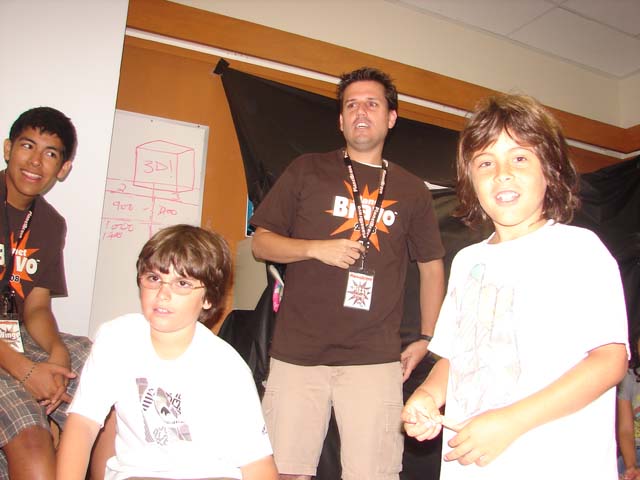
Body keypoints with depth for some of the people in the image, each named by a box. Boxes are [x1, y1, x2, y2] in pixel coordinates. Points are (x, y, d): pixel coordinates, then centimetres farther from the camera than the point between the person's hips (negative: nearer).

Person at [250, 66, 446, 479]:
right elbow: (260, 242, 7)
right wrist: (315, 248, -10)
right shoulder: (307, 171, 8)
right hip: (298, 351, 0)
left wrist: (427, 339, 13)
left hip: (374, 358, 1)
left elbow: (432, 266, 19)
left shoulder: (412, 191, 12)